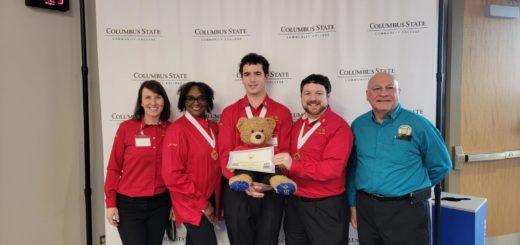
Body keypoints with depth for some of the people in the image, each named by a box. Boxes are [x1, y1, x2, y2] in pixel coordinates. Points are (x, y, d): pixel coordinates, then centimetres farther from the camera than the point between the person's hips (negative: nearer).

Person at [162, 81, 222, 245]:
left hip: (210, 200, 6)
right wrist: (202, 203, -14)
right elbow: (172, 175, -17)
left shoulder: (213, 128, 6)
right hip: (192, 205, -6)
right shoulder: (177, 129, -13)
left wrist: (217, 201, 6)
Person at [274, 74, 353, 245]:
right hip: (294, 204, 6)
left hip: (326, 207, -6)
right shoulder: (297, 124, 9)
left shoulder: (339, 127, -14)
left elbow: (333, 168, -23)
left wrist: (293, 165, -28)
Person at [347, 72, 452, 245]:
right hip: (365, 208, 4)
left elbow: (441, 165, 3)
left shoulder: (418, 124, -7)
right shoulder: (358, 125, 4)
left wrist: (413, 188, 9)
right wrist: (353, 203, 11)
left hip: (406, 210, -3)